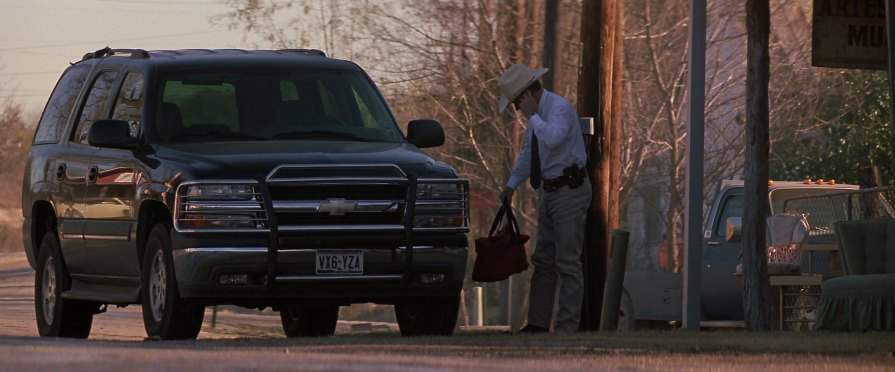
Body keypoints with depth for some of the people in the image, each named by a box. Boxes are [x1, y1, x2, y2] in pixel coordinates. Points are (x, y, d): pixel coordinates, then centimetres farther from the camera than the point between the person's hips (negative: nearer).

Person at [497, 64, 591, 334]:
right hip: (549, 191, 10)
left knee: (568, 262, -8)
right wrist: (512, 185, 22)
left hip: (570, 191, -10)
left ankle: (567, 327, -7)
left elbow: (552, 138, -35)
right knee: (543, 261, 12)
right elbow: (528, 153, 24)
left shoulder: (560, 108, -16)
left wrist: (532, 116, -23)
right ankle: (538, 324, 16)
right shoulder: (535, 114, 11)